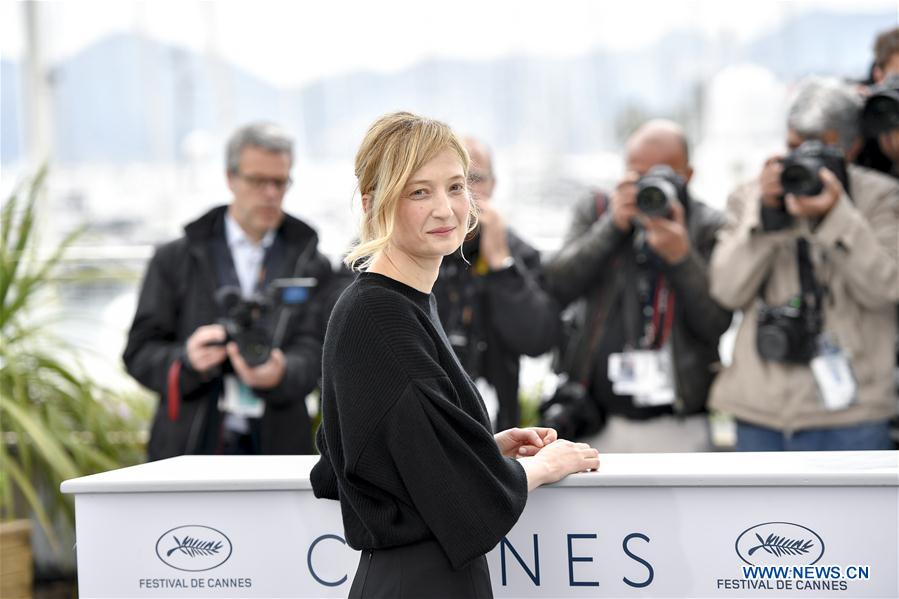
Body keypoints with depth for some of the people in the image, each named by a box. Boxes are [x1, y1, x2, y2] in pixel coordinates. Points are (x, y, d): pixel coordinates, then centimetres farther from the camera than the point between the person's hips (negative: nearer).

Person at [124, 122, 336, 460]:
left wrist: (278, 375, -24)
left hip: (275, 450, 1)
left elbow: (311, 354, 0)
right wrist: (186, 360, -17)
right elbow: (139, 352, 5)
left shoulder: (311, 267, 12)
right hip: (189, 450, -1)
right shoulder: (175, 261, 9)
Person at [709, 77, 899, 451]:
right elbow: (728, 290, -1)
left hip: (847, 412, -3)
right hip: (760, 411, 3)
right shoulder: (749, 199, 10)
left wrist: (836, 215, -20)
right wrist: (765, 214, -11)